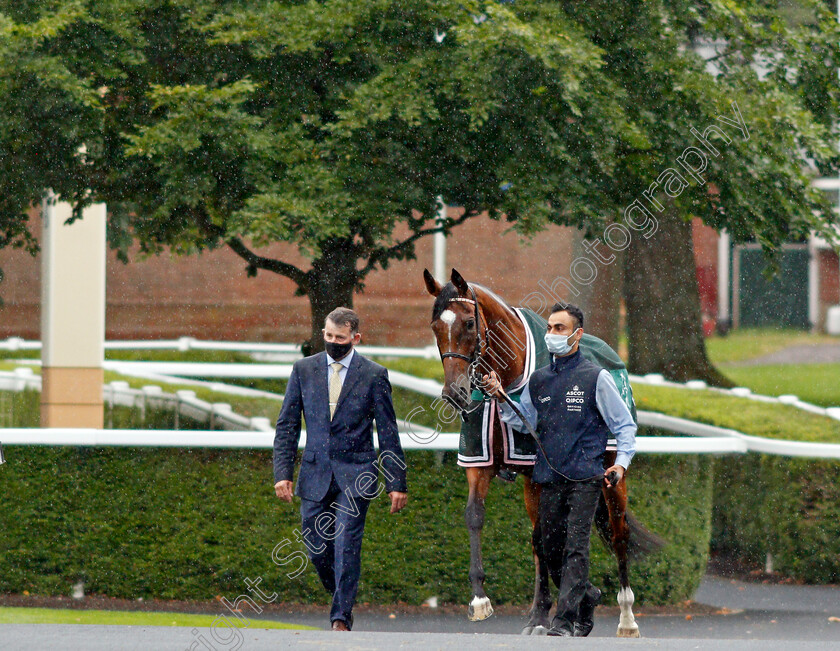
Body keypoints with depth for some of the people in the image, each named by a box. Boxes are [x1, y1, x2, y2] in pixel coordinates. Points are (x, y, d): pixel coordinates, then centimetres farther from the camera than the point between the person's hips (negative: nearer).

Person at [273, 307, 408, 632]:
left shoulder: (374, 374, 0)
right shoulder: (303, 369, 6)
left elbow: (388, 434, 2)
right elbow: (287, 426, 7)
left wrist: (396, 483, -2)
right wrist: (282, 472, -3)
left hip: (355, 475, -3)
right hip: (315, 474, 3)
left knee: (346, 544, -11)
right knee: (316, 546, 6)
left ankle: (341, 617, -6)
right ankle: (342, 598, 29)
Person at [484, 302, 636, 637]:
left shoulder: (596, 377, -1)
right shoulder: (538, 379, 13)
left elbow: (624, 424, 3)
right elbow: (523, 420, 20)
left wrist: (621, 462, -10)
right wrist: (502, 400, 3)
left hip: (585, 477, -5)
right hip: (549, 478, 5)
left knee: (575, 547, -13)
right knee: (550, 549, 9)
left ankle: (566, 620, -17)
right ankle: (586, 596, 32)